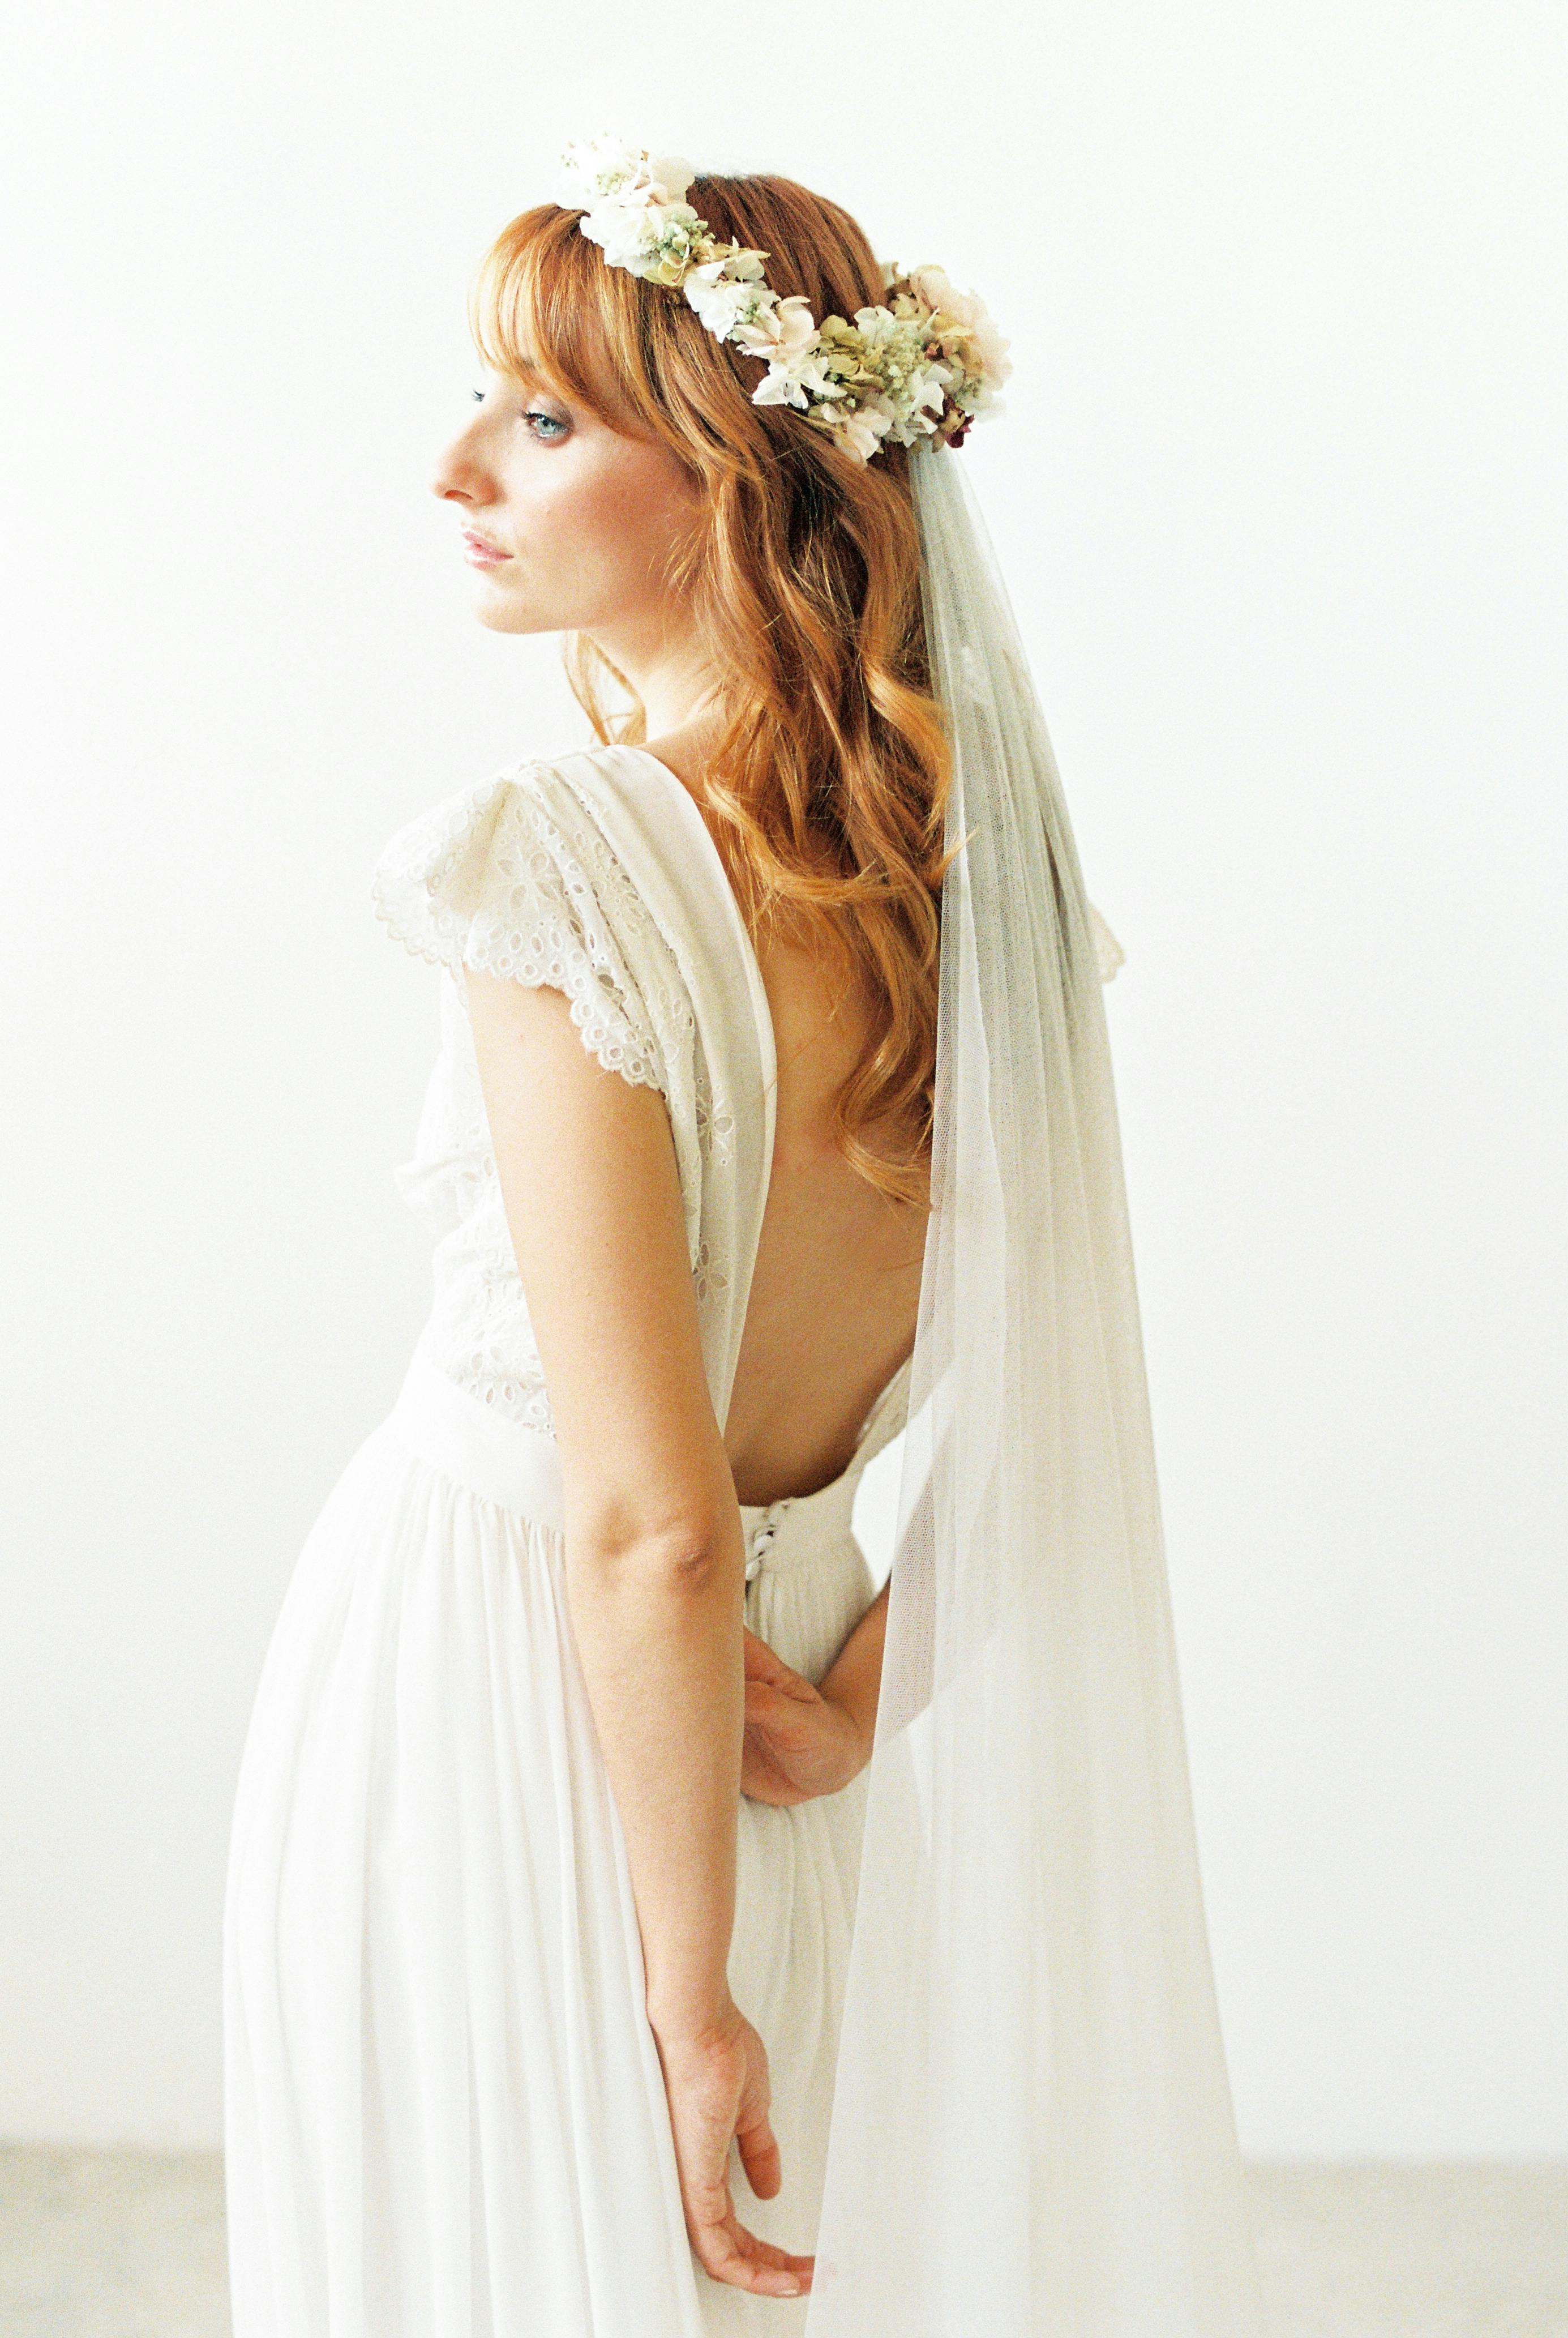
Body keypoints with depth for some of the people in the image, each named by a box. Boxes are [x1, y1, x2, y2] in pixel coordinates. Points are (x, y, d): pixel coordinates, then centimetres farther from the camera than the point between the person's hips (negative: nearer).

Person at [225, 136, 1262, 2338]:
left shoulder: (568, 869, -25)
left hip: (486, 1679, -6)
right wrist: (865, 1683, 0)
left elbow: (650, 1528, -26)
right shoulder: (970, 842, -3)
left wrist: (691, 1986, -17)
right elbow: (1034, 1367, 3)